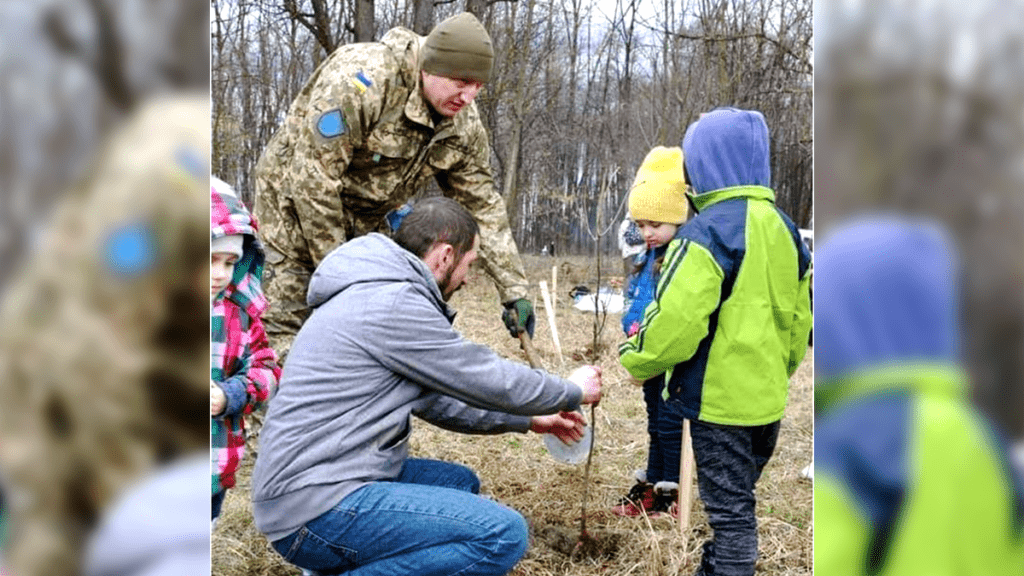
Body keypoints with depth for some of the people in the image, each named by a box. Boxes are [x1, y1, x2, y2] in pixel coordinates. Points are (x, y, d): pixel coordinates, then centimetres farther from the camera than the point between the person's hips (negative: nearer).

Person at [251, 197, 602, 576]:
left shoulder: (371, 296, 16)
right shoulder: (394, 305, -16)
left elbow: (435, 399, 24)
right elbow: (490, 380, -9)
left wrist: (529, 421, 26)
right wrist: (573, 392, 9)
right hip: (317, 509, -11)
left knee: (462, 483, 26)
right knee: (504, 535, -18)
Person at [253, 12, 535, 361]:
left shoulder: (464, 126, -9)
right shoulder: (362, 80, -32)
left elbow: (484, 208, -2)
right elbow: (312, 180, -30)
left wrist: (514, 291, -5)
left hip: (364, 220, 6)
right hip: (296, 206, -6)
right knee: (290, 329, -8)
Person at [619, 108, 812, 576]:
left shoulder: (708, 230, -18)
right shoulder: (781, 227, 8)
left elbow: (675, 321, -23)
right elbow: (799, 315, 15)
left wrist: (633, 361, -6)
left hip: (720, 399, -8)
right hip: (767, 398, 8)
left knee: (730, 511, 0)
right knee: (736, 502, 21)